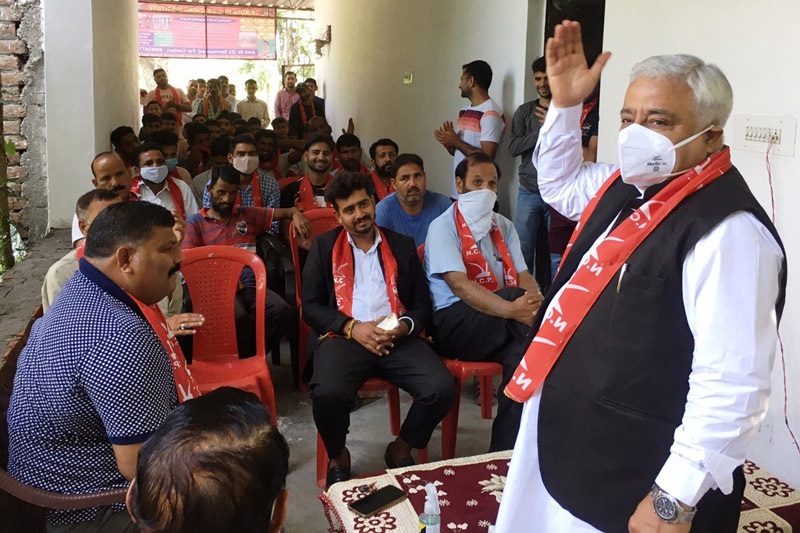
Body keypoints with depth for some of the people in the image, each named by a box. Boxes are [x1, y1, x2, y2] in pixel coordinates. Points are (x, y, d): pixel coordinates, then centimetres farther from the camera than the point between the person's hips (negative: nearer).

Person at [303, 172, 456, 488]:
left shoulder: (402, 246, 19)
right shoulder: (324, 247, 14)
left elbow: (422, 303, 15)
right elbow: (311, 307, 6)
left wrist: (403, 327, -7)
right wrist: (353, 328, -10)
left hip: (398, 338, 2)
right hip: (343, 336, -2)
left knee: (442, 388, -24)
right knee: (328, 392, -34)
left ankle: (400, 449, 6)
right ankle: (338, 456, 0)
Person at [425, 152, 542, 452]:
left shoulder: (504, 226, 18)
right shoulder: (443, 226, -1)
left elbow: (523, 276, 6)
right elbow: (458, 283, -16)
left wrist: (535, 301, -20)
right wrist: (511, 309, -30)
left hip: (500, 325, 5)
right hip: (454, 322, -5)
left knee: (522, 352, -31)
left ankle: (506, 451, -22)